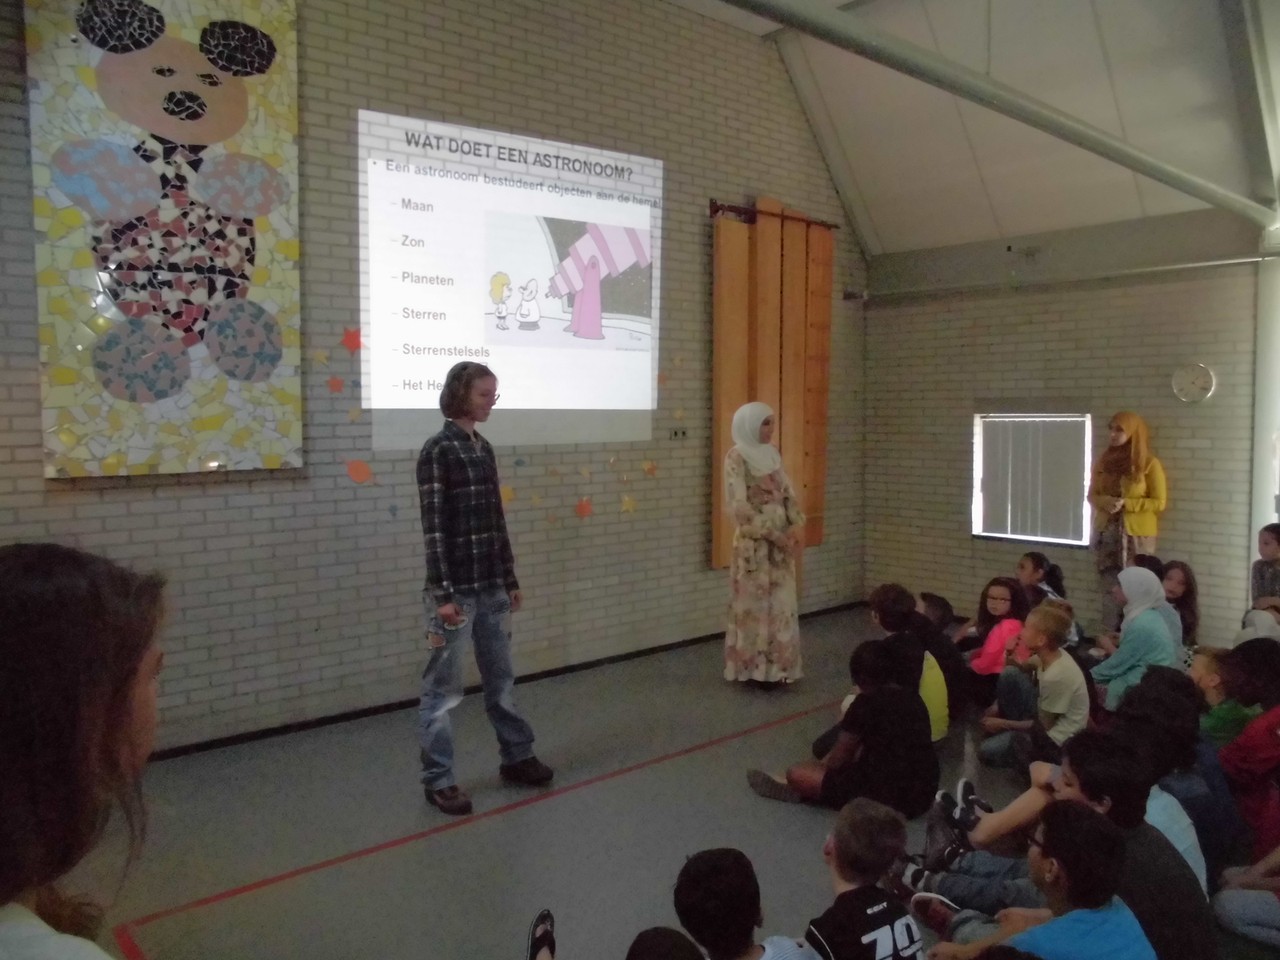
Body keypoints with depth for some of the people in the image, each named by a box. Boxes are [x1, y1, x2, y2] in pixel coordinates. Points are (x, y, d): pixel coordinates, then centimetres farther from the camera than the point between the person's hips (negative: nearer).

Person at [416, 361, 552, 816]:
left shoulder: (484, 449, 11)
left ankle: (516, 757, 32)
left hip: (491, 586, 7)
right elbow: (433, 526, -15)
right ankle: (438, 780, 15)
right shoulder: (437, 451, -11)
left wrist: (510, 580, 16)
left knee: (501, 678, 18)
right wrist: (442, 593, -18)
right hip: (455, 588, -7)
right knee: (443, 688, 4)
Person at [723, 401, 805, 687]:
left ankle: (776, 666, 20)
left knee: (781, 604, 10)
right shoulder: (736, 457, -12)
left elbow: (788, 492, 11)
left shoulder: (772, 453, 10)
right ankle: (753, 667, 13)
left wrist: (797, 526, -5)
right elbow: (738, 506, -17)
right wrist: (771, 533, -16)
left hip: (782, 540, 7)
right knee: (754, 604, 2)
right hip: (753, 543, -7)